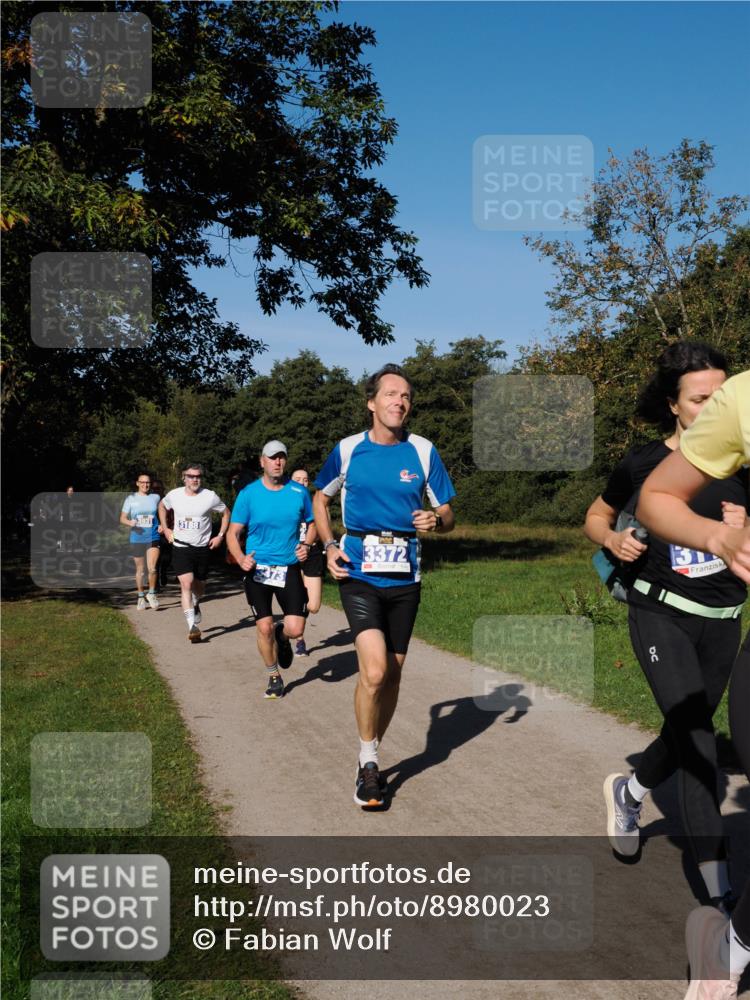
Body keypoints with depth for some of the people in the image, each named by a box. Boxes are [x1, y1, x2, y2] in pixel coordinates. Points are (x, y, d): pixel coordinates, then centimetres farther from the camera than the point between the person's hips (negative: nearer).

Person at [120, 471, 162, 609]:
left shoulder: (156, 498, 4)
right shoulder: (131, 499, 2)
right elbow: (122, 518, 3)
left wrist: (162, 526, -2)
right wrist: (130, 522, -18)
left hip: (153, 537, -1)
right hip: (137, 539, 1)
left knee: (152, 568, -16)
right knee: (140, 570, 9)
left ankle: (152, 594, 7)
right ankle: (140, 597, 25)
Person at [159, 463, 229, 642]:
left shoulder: (210, 497, -8)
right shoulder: (174, 495, -4)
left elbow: (226, 513, 7)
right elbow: (162, 506, 19)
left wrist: (220, 536, 1)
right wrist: (165, 529, 12)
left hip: (202, 548, 1)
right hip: (180, 547, -1)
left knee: (199, 587, 14)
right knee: (186, 583, -18)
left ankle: (195, 604, 50)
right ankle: (192, 626, -19)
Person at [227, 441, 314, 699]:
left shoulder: (299, 492, 0)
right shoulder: (249, 494, -5)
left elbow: (311, 523, 14)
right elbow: (233, 533, -2)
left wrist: (306, 545, -7)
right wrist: (241, 558, -21)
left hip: (289, 569, 1)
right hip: (257, 569, -1)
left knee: (295, 629, -9)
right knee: (264, 627, 0)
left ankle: (281, 635, 29)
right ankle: (273, 676, 24)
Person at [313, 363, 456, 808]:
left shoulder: (424, 451, 0)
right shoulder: (348, 450, -1)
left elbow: (448, 515, 7)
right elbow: (321, 498, 16)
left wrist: (435, 520, -17)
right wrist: (329, 545, 1)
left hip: (404, 578, 2)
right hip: (359, 574, -2)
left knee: (392, 674, 10)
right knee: (374, 671, -18)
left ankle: (371, 757, 31)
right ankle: (368, 762, 4)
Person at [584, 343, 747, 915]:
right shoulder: (644, 464, -7)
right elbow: (596, 516, 8)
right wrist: (612, 539, -13)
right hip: (661, 615, -4)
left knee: (687, 735, 18)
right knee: (697, 740, -16)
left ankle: (628, 793, 49)